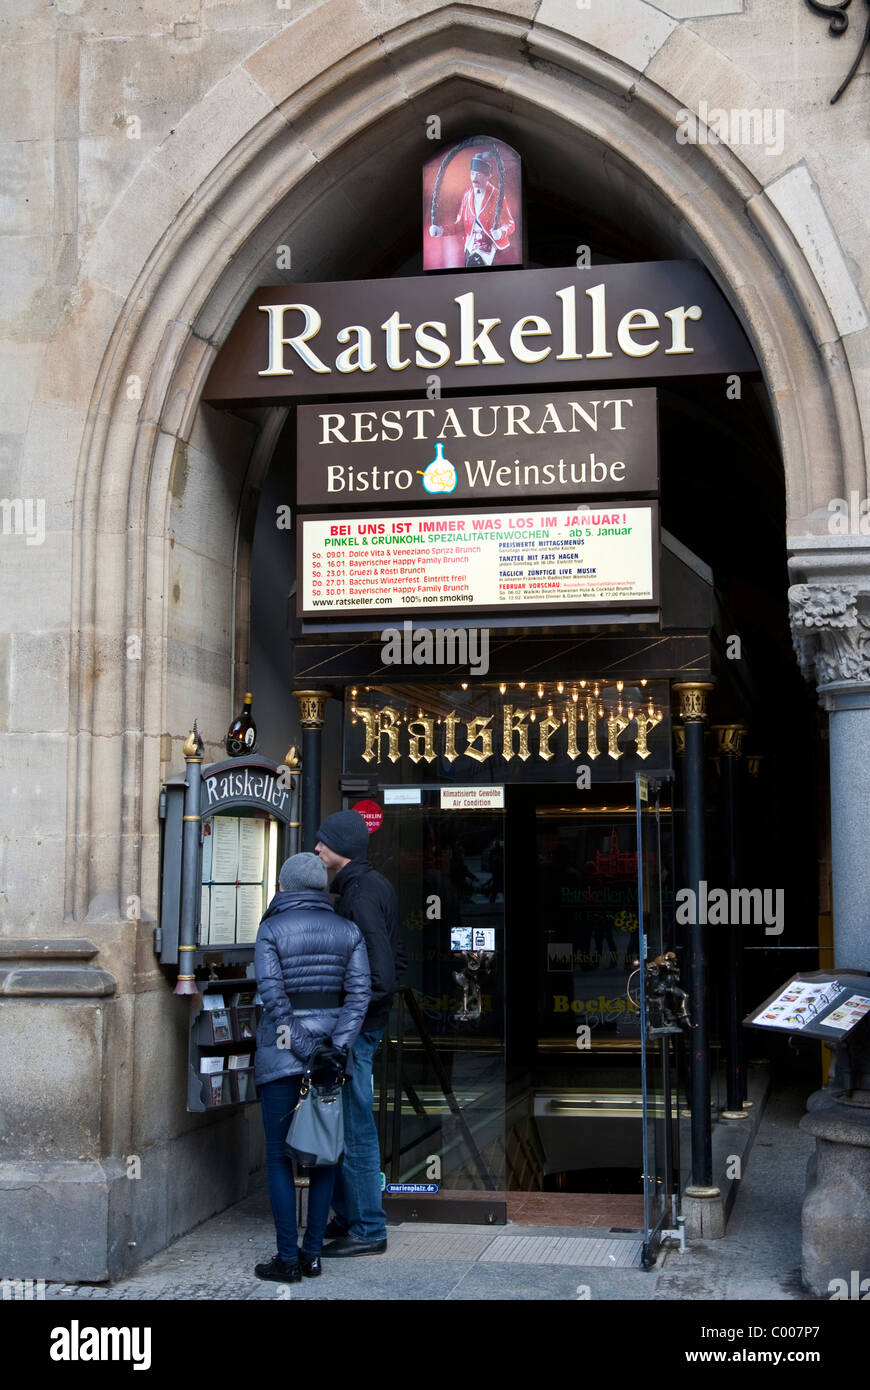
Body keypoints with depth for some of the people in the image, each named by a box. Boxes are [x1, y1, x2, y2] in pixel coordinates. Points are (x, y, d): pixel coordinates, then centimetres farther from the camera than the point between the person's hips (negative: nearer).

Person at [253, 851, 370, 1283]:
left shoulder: (272, 929, -6)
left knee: (279, 1156, 4)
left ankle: (288, 1260, 5)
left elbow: (273, 995, -14)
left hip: (281, 1051, -4)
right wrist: (336, 1049, -9)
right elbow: (359, 992, -4)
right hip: (332, 1038, 4)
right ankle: (313, 1252, 14)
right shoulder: (347, 930, 4)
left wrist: (307, 1051, -13)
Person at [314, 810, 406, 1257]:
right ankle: (347, 1216, 28)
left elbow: (381, 971, -24)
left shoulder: (361, 893, -18)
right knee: (339, 1122, 18)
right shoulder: (372, 885, 13)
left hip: (355, 1028, -10)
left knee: (354, 1128, -3)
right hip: (362, 1023, 10)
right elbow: (396, 958, 18)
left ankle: (367, 1229, 6)